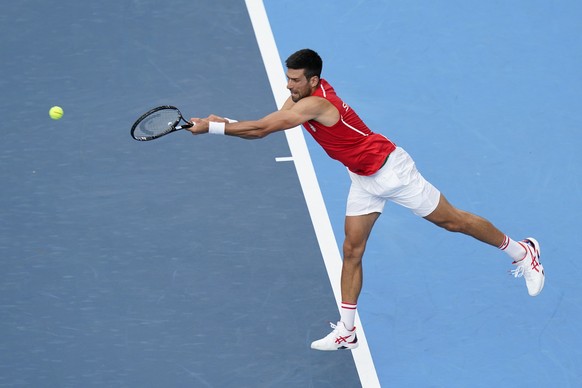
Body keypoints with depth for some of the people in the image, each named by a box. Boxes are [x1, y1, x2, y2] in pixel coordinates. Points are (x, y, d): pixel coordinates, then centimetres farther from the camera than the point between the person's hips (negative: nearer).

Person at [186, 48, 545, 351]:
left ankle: (521, 251, 24)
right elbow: (265, 126, -2)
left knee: (452, 220, 4)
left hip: (390, 169, -9)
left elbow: (262, 128, -35)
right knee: (352, 251, 5)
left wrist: (212, 127, -31)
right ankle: (347, 331, 10)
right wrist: (223, 122, -18)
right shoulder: (300, 94, -4)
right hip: (364, 179, 9)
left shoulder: (316, 103, -32)